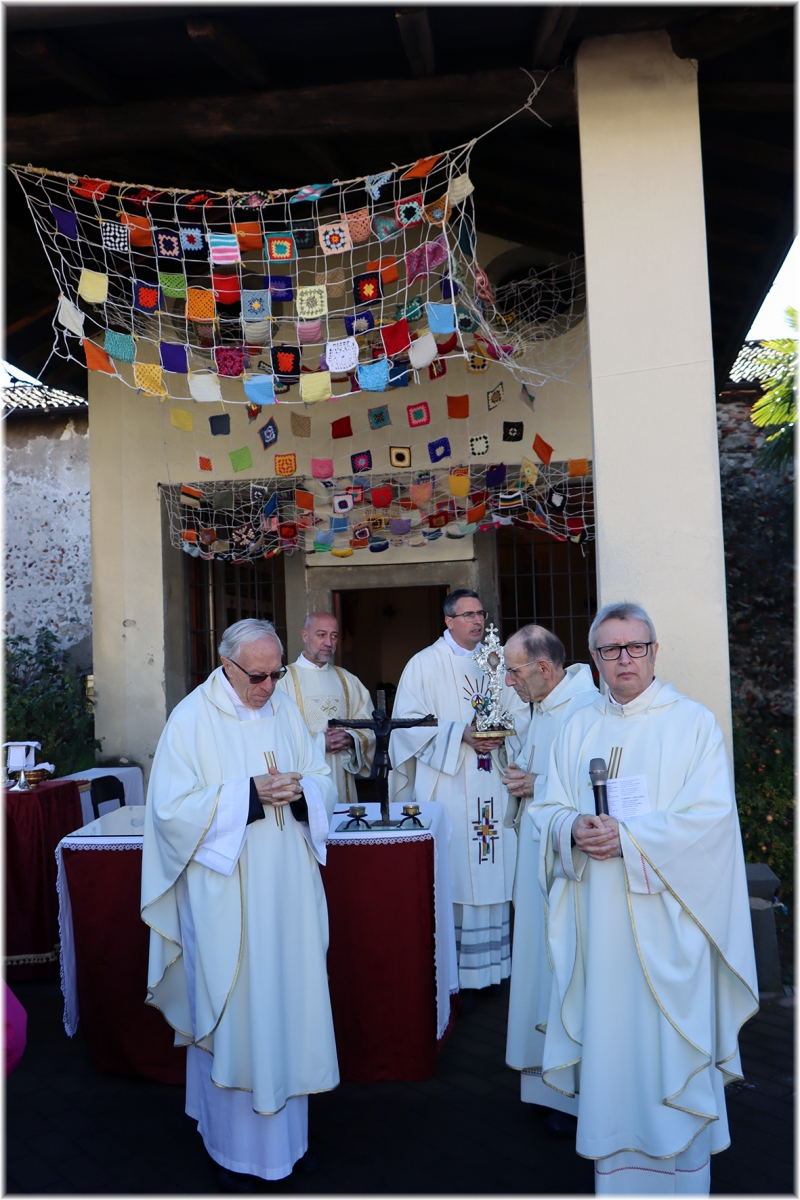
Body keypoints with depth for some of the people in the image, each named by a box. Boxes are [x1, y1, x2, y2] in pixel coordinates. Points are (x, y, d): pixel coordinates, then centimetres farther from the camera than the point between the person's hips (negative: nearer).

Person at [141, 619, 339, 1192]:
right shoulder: (191, 720, -10)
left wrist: (301, 789, -15)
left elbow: (325, 783, 8)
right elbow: (171, 809, -14)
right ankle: (235, 1144, 26)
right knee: (232, 1012, 6)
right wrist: (248, 794, -22)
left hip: (287, 891, 5)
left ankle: (286, 1128, 33)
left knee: (287, 1003, 14)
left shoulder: (287, 710, 4)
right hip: (224, 895, -4)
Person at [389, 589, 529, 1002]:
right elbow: (408, 723, -7)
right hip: (446, 788, -4)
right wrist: (461, 733, -16)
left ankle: (489, 966, 17)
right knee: (450, 876, -5)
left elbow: (521, 714, 14)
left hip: (493, 786, 4)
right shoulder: (424, 665, 1)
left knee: (491, 874, 5)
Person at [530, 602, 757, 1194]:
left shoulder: (694, 722, -3)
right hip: (597, 916, 3)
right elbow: (548, 807, 9)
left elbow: (711, 814, -11)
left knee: (669, 1036, 4)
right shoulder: (578, 728, 9)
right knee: (606, 1030, 9)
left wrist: (629, 836, -19)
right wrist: (574, 829, -14)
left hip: (666, 913, -3)